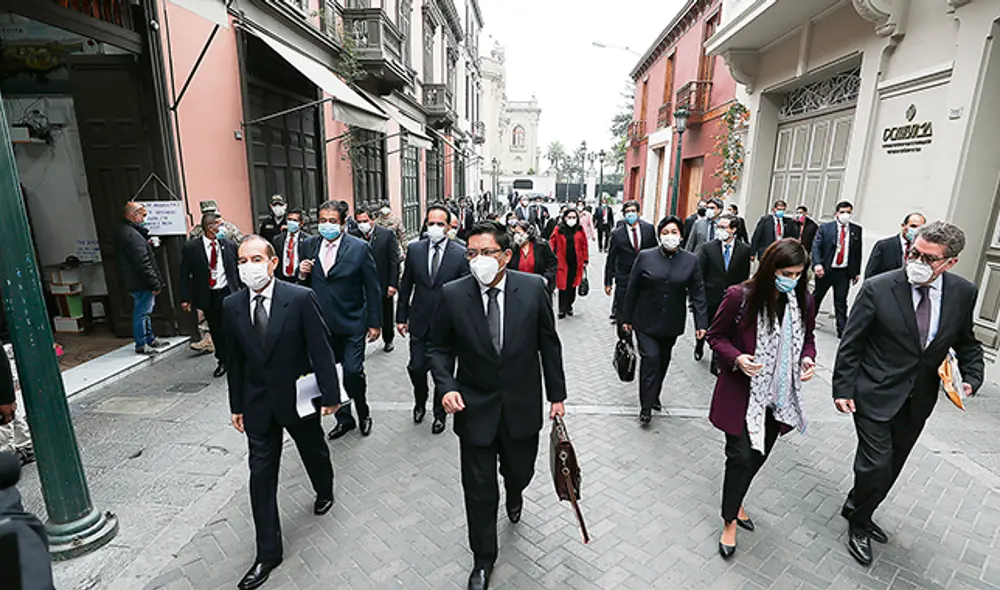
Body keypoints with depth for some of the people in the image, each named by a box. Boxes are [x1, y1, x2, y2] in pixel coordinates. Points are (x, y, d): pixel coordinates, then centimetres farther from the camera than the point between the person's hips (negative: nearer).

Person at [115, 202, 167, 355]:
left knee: (144, 311, 20)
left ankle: (150, 339, 32)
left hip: (133, 281, 11)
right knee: (142, 313, 0)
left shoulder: (122, 231, 12)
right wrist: (155, 284, -20)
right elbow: (142, 263, -24)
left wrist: (147, 243, 3)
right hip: (141, 283, -11)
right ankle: (141, 345, 9)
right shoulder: (132, 235, -22)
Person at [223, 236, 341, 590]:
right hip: (257, 403, 3)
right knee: (261, 474, 7)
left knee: (314, 452, 21)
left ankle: (324, 491, 54)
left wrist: (330, 394, -12)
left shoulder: (301, 298, -18)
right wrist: (237, 405, 8)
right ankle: (268, 552, 23)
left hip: (299, 398, -2)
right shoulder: (232, 305, -5)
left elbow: (321, 349, -14)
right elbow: (235, 359, 4)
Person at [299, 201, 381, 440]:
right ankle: (344, 418, 31)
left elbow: (372, 288, -5)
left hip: (351, 324, -4)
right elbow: (306, 283, 14)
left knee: (353, 372, -5)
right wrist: (302, 274, -10)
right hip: (321, 324, 4)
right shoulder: (309, 245, 4)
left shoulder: (359, 248, -8)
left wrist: (375, 323, -6)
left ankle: (363, 413, 24)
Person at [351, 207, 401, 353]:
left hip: (384, 284, 0)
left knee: (387, 315, 16)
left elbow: (394, 260, -8)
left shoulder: (387, 234, -7)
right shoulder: (355, 236, -3)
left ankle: (388, 341, 37)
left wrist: (393, 284, -12)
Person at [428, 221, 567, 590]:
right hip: (474, 407, 0)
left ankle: (514, 494, 62)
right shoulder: (453, 295, -11)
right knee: (479, 489, 11)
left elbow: (549, 344, -2)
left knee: (520, 471, 22)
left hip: (522, 405, 1)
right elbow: (440, 348, 0)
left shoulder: (533, 288, -11)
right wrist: (446, 386, -16)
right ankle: (483, 559, 38)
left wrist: (556, 394, 2)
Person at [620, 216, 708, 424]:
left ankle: (654, 396, 35)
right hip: (646, 321, -2)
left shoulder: (691, 260, 1)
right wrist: (626, 318, 0)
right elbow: (632, 289, -2)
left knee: (663, 361, 15)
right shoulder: (645, 257, -5)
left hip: (671, 323, 3)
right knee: (650, 358, -9)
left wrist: (701, 323, -7)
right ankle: (646, 407, 2)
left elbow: (697, 293, 0)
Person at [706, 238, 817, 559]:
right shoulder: (740, 297, -17)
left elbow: (808, 338, 14)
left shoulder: (804, 301, -2)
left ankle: (735, 500, 45)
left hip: (779, 395, 5)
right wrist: (736, 358, -24)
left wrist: (807, 359, -7)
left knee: (760, 454, 18)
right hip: (742, 392, -5)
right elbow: (716, 336, -7)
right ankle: (729, 521, 21)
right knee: (741, 456, -2)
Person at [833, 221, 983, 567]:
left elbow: (966, 343, 11)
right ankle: (859, 525, 22)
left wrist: (971, 378, -7)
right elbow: (851, 344, -11)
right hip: (877, 395, -5)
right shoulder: (879, 288, -17)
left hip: (919, 400, 5)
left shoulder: (963, 293, -5)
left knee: (892, 467, 18)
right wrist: (843, 389, -12)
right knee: (876, 465, -4)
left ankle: (857, 509, 42)